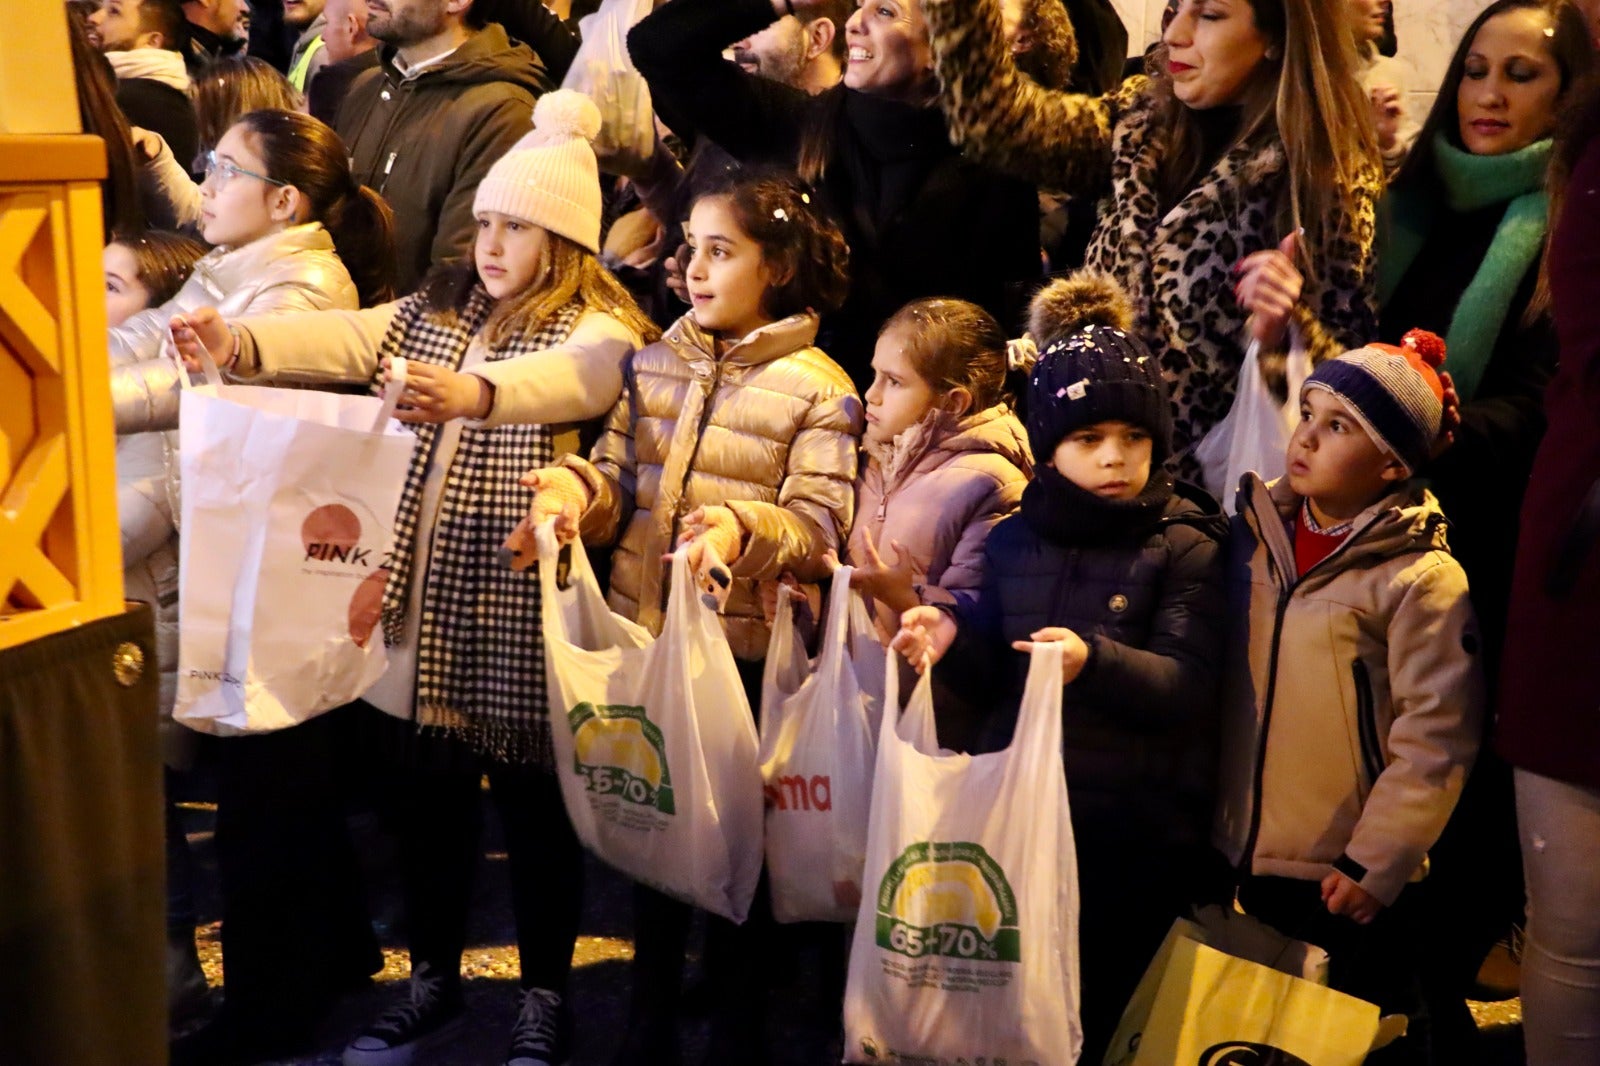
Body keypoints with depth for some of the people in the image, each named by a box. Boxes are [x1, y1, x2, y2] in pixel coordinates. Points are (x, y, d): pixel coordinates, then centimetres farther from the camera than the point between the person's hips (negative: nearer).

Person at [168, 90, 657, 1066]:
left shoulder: (598, 330, -8)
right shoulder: (436, 312, 12)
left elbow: (569, 380, -31)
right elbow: (343, 340, -4)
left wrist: (473, 392, -51)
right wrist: (239, 342, -22)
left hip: (514, 614, -6)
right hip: (422, 605, 6)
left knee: (533, 801, 7)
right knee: (424, 792, 16)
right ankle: (435, 980, 32)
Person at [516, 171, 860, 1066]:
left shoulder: (818, 389, -7)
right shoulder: (656, 364, 9)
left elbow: (821, 527, -14)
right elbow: (617, 476, 6)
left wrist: (743, 530, -31)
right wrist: (574, 492, -16)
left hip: (747, 647, -5)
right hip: (644, 631, 5)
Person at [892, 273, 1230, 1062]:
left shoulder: (1185, 546, -7)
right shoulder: (1016, 538, 5)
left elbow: (1188, 689, -17)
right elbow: (993, 680, 9)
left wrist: (1096, 661, -34)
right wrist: (951, 640, -12)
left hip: (1137, 834, -4)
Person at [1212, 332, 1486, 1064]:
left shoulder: (1420, 578, -17)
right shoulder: (1257, 537, 1)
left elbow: (1436, 737, -16)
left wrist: (1374, 863, -15)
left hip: (1353, 879, -5)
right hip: (1254, 861, 5)